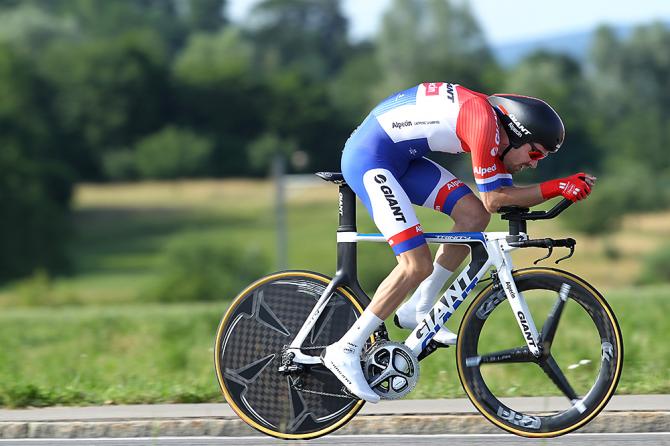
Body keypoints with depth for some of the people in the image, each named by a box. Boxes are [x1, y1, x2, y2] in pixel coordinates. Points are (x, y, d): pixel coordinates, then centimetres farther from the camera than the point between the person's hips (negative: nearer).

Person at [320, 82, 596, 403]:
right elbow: (493, 200, -18)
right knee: (417, 266, -14)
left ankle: (417, 311, 12)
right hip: (367, 157, -10)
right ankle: (345, 351, -8)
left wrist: (566, 187, -4)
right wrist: (557, 188, -18)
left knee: (472, 215, 2)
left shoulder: (499, 132, 9)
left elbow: (507, 196, 9)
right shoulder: (484, 120, -21)